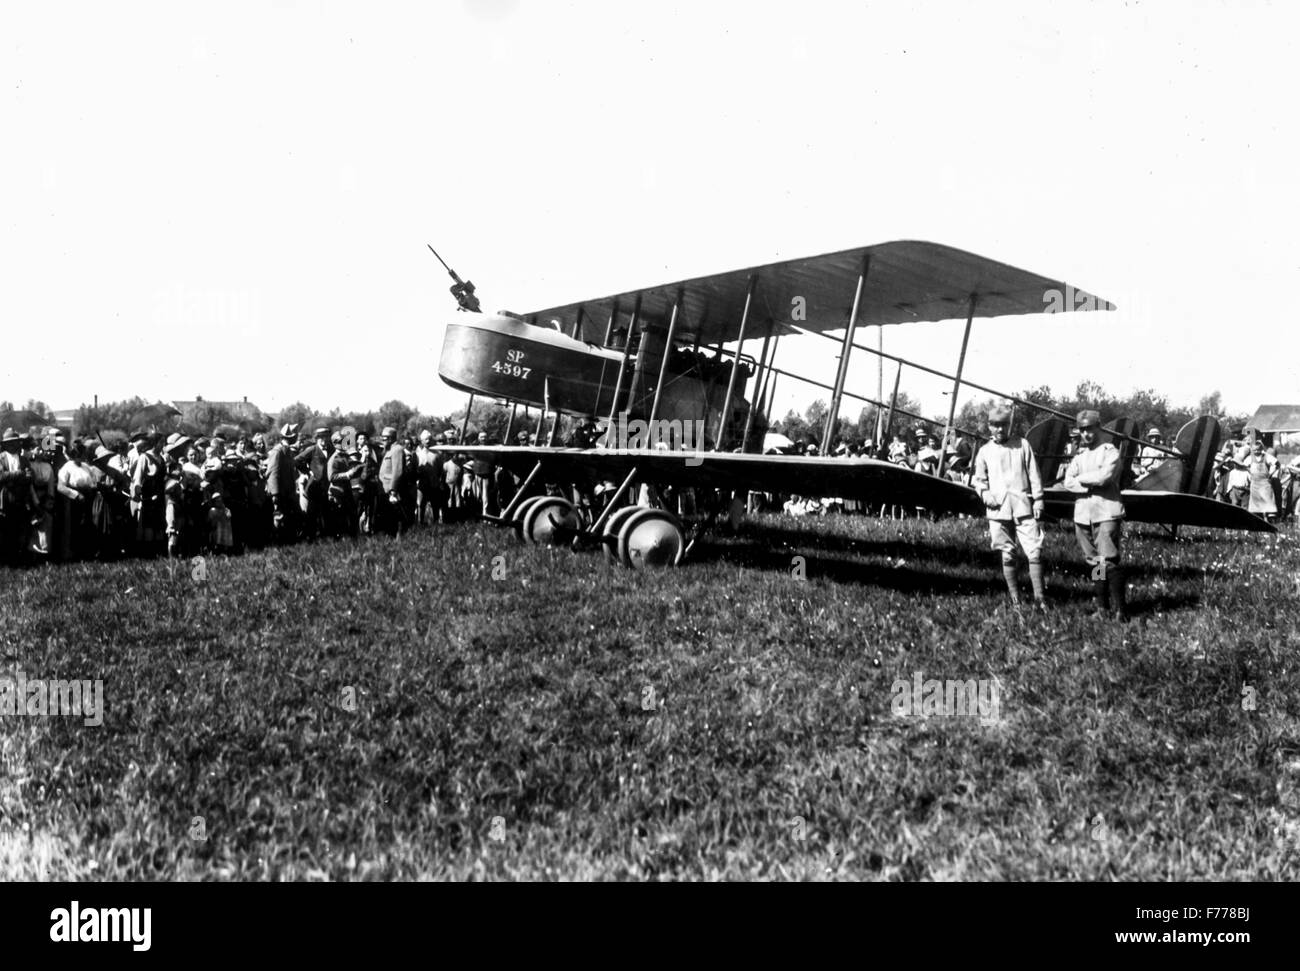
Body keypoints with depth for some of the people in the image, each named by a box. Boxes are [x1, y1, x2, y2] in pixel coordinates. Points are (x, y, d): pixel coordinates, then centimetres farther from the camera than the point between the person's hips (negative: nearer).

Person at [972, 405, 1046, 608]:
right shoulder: (985, 451, 10)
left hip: (1023, 506, -1)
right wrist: (985, 493, -3)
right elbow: (979, 479, 16)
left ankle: (1040, 599, -4)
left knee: (1035, 551, -9)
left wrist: (1038, 500, 1)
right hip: (998, 510, 1)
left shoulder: (1022, 445, 7)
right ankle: (1015, 600, 13)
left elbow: (1033, 475, 7)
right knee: (1008, 555, 5)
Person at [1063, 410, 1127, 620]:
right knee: (1094, 562, 7)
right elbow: (1068, 482, 4)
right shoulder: (1079, 455, 17)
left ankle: (1119, 608, -11)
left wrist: (1081, 478, -1)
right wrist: (1092, 485, -9)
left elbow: (1104, 476, -15)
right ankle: (1101, 606, 13)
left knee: (1109, 560, -13)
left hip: (1107, 512, -5)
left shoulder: (1110, 452, 1)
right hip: (1083, 514, 5)